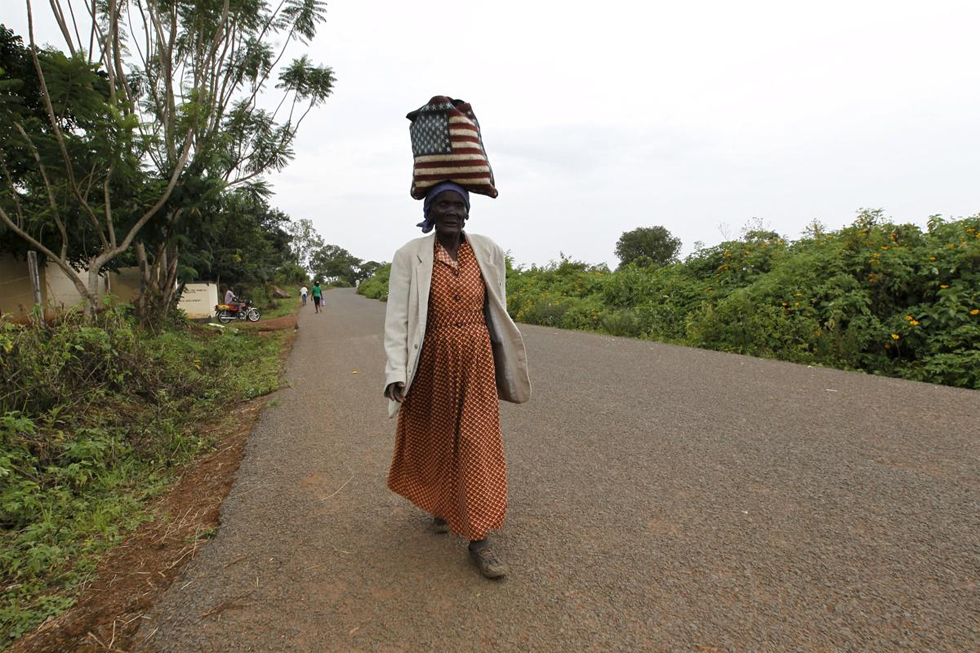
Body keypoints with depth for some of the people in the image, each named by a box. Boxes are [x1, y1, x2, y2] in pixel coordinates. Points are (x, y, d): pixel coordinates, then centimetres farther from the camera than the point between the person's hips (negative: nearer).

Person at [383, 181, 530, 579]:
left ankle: (479, 538, 12)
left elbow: (496, 311, 9)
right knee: (434, 436, 16)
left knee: (477, 443, 0)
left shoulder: (488, 251, 0)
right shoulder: (410, 255, -7)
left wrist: (501, 363, 13)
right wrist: (396, 373, -20)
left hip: (477, 359, 1)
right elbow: (397, 317, -11)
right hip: (432, 361, 0)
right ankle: (440, 501, 46)